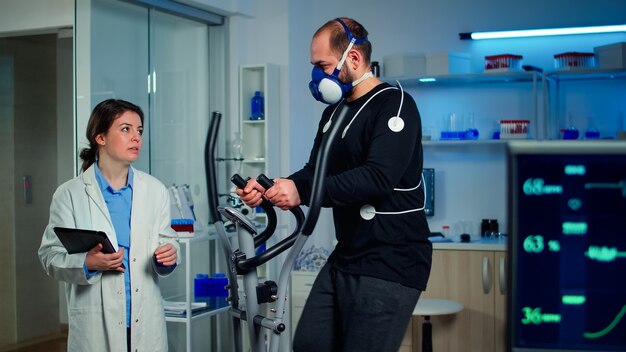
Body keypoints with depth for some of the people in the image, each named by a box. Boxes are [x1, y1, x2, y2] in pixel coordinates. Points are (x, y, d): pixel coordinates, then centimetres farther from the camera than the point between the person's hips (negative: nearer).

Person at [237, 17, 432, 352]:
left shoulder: (395, 104, -14)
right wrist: (268, 188, -5)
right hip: (346, 257, 9)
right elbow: (315, 173, 15)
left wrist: (301, 192, -28)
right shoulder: (334, 112, 14)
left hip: (392, 261, -9)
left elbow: (378, 177, -27)